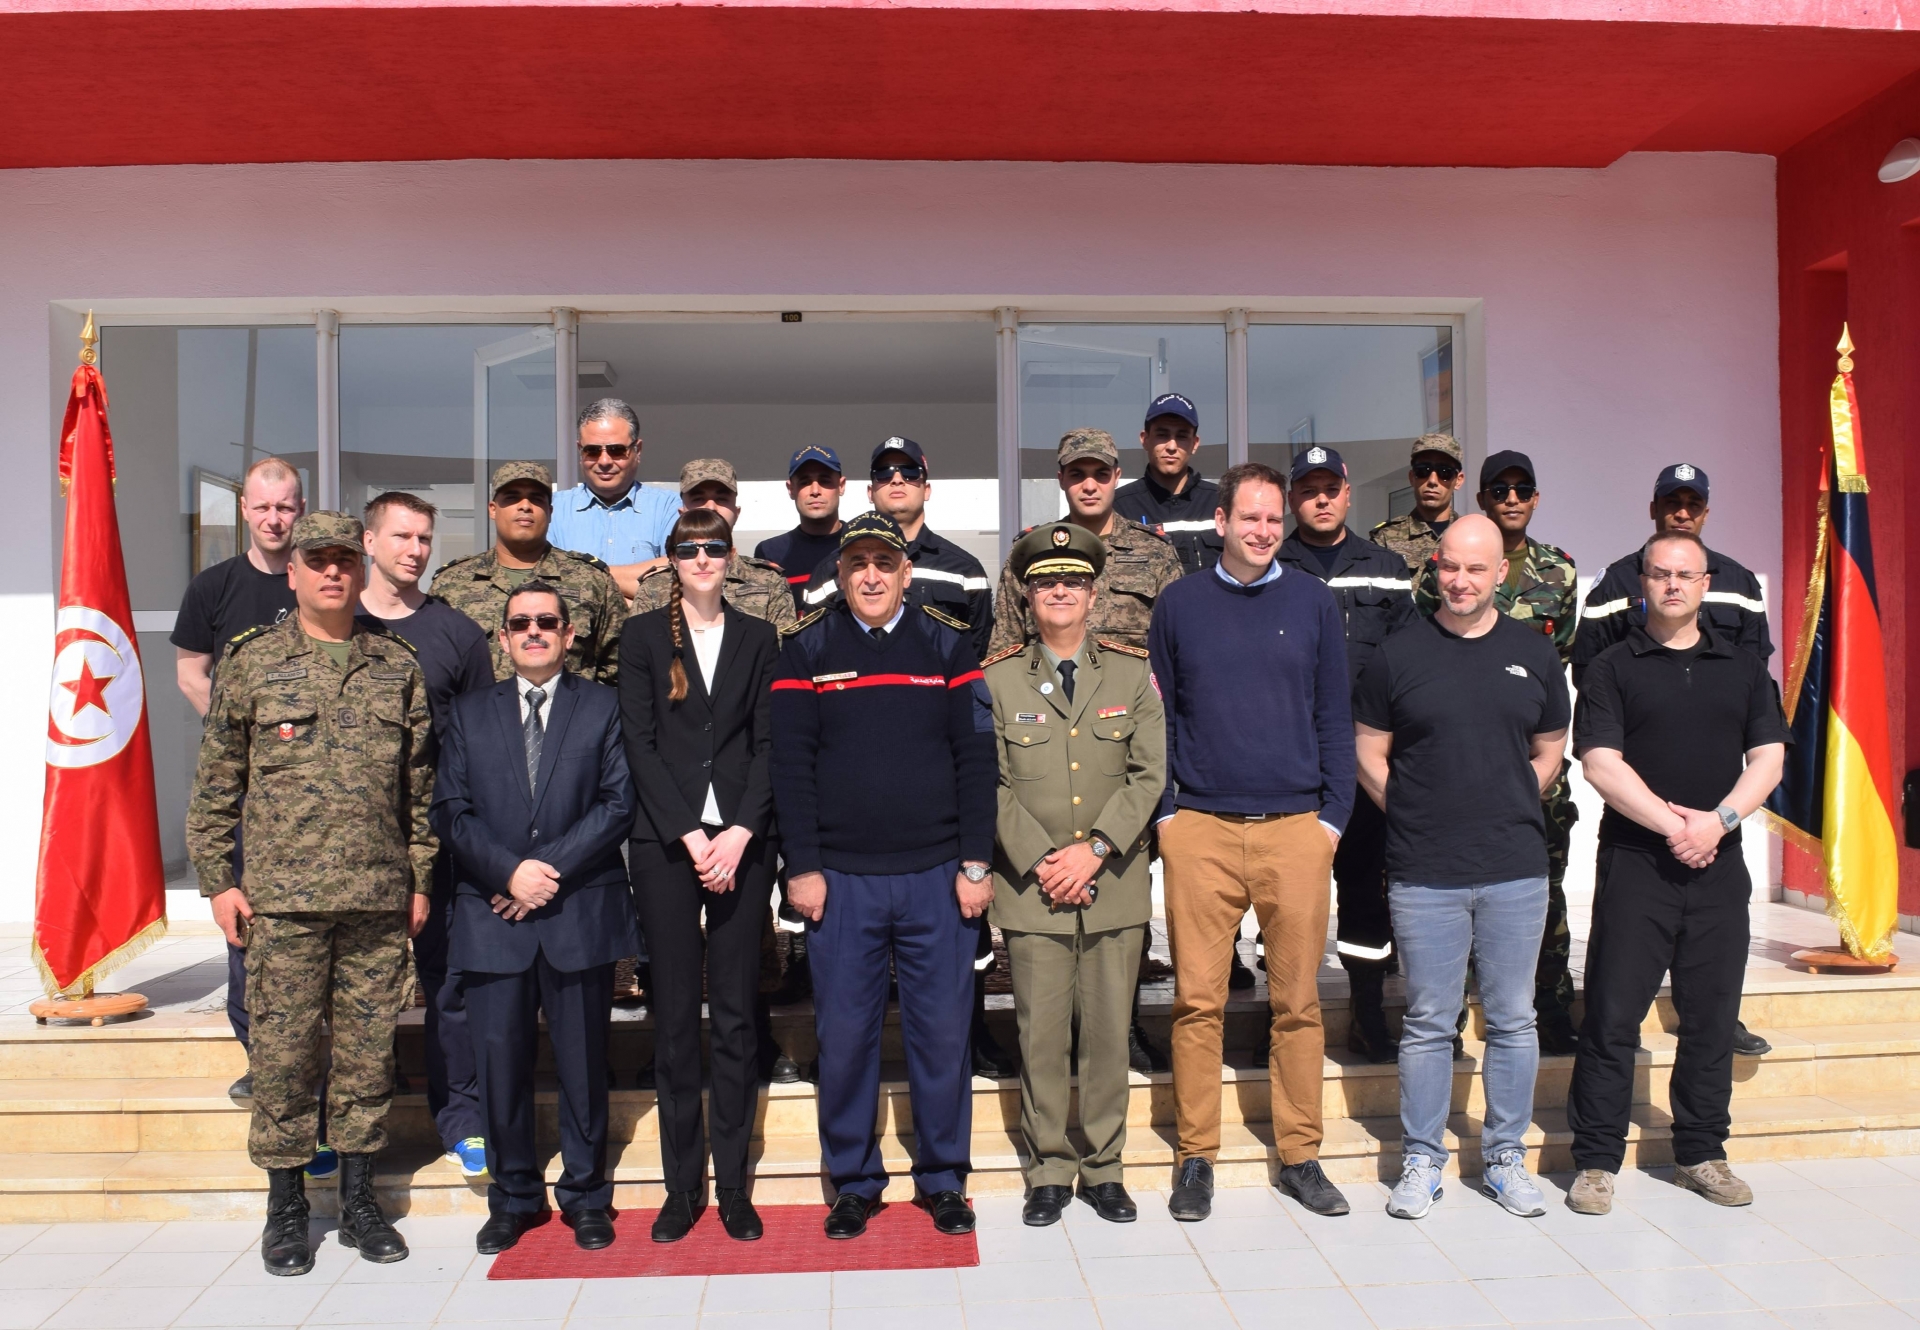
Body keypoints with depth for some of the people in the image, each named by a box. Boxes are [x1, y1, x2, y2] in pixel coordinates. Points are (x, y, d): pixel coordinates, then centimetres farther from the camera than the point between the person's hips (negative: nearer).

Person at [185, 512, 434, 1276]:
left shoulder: (399, 668, 7)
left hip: (380, 898, 2)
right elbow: (216, 780, 6)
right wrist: (217, 878, 1)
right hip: (283, 898, -1)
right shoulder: (250, 663, 3)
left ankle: (358, 1199, 23)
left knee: (369, 1049, 9)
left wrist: (421, 876, 7)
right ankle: (285, 1207, 21)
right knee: (282, 1050, 5)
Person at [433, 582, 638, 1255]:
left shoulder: (603, 706, 7)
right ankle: (513, 1196, 24)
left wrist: (551, 870, -11)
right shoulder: (469, 712, 13)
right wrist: (509, 870, -10)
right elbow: (451, 810, 5)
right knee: (500, 1061, 7)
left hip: (581, 914, -1)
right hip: (492, 915, 2)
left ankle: (586, 1195, 23)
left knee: (583, 1061, 6)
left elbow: (618, 803, -3)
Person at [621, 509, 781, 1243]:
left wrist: (738, 834, -8)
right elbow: (640, 744, -1)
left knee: (736, 1014, 4)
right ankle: (682, 1185, 16)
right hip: (667, 842, -1)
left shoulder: (758, 638, 10)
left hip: (741, 840, 1)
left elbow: (767, 743, 5)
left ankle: (733, 1183, 15)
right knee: (675, 1014, 4)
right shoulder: (642, 635, 6)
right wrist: (692, 838, -10)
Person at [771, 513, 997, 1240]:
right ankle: (853, 1181, 25)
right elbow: (791, 764, 0)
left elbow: (976, 757, 1)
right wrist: (802, 868, -6)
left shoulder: (948, 642, 3)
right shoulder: (806, 649, 2)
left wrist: (976, 864, -3)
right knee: (844, 1035, 7)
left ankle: (943, 1179, 25)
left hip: (938, 877, 0)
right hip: (840, 879, 0)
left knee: (942, 1031, 7)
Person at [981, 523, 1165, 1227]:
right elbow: (993, 785, -1)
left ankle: (1103, 1168, 24)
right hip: (1030, 890, -1)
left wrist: (1094, 850, -10)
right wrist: (1041, 861, -10)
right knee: (1041, 1034, 5)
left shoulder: (1134, 673, 5)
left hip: (1116, 885, 1)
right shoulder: (996, 678, 2)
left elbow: (1149, 775, 0)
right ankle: (1049, 1170, 21)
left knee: (1110, 1032, 9)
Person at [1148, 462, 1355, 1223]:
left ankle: (1300, 1157, 21)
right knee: (1197, 999, 3)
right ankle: (1196, 1158, 16)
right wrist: (1164, 812, 0)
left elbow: (1334, 717, 9)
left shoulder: (1313, 604, 8)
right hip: (1199, 828, -1)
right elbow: (1159, 717, 8)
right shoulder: (1179, 605, 6)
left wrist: (1334, 815, 2)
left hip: (1296, 828, 1)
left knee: (1298, 1000, 8)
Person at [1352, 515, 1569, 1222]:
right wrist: (1419, 817, 1)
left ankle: (1506, 1157, 26)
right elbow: (1369, 755, 5)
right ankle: (1421, 1161, 19)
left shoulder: (1535, 654, 8)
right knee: (1428, 1023, 6)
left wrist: (1506, 812, 8)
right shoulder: (1398, 654, 0)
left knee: (1513, 1020, 10)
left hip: (1516, 870, 2)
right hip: (1424, 873, -2)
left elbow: (1549, 753, 17)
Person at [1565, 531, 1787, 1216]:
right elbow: (1601, 764, -7)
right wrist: (1672, 825, -14)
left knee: (1713, 1016, 9)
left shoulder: (1743, 668, 13)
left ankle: (1701, 1153, 24)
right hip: (1634, 861, -3)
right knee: (1614, 1014, -2)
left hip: (1719, 863, 3)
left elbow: (1768, 757, 6)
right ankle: (1596, 1160, 6)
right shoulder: (1612, 668, 2)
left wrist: (1718, 820, -10)